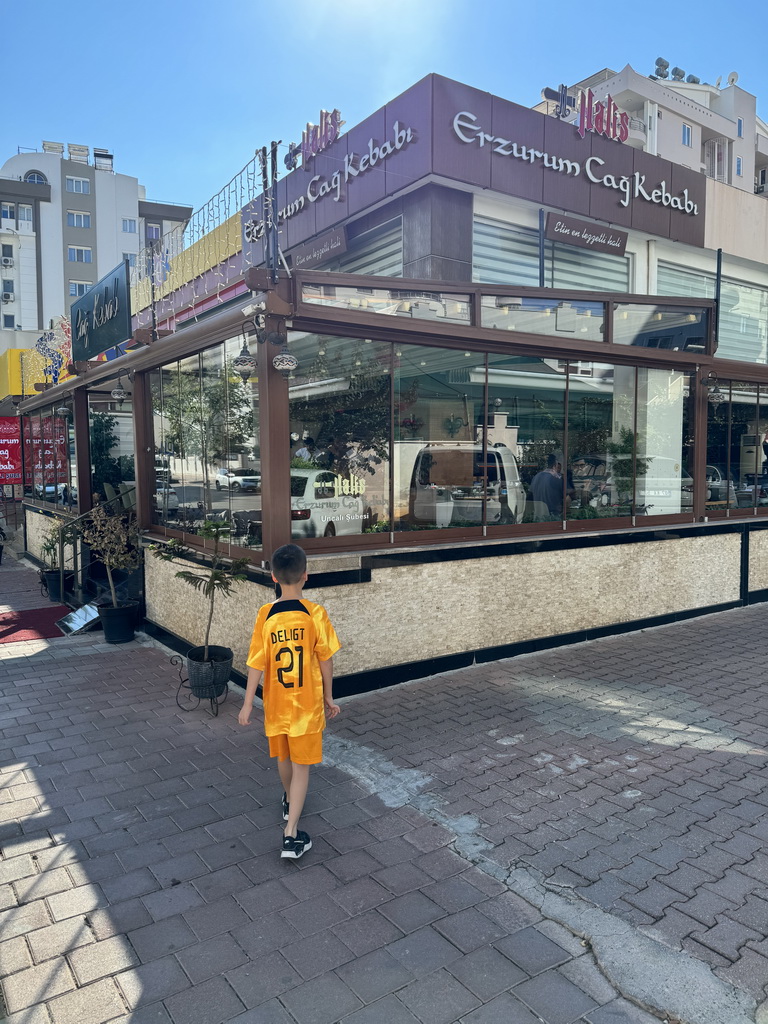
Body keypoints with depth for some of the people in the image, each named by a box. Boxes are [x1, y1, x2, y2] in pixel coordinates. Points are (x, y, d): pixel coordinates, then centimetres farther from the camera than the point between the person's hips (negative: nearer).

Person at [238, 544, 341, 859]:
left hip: (276, 702, 2)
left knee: (283, 757, 24)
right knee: (301, 765, 6)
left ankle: (289, 803, 48)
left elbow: (257, 663, -9)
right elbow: (325, 660, -8)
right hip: (307, 703, -2)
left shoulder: (265, 615, -13)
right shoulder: (315, 614, -15)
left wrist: (247, 704, 1)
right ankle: (291, 834, 2)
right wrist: (329, 696, 6)